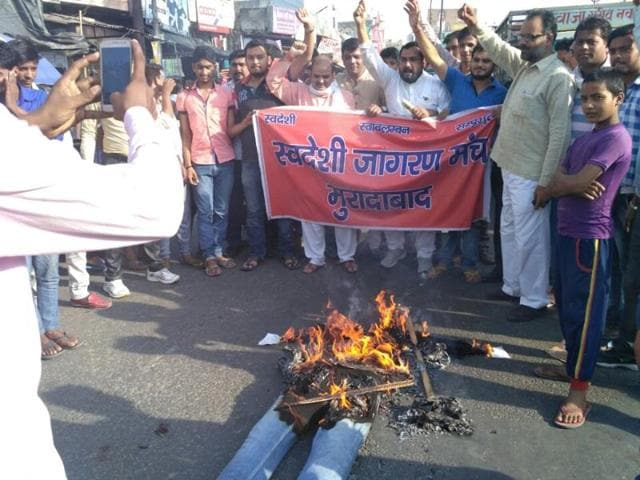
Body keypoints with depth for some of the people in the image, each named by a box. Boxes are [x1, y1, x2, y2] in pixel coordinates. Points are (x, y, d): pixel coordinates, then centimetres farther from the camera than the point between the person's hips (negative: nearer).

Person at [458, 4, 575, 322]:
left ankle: (535, 300, 16)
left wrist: (547, 182, -20)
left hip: (531, 175, -9)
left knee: (530, 238, 1)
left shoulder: (558, 78, -17)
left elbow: (560, 134, -20)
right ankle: (512, 287, 33)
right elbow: (498, 48, 23)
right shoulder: (522, 64, 8)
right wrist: (476, 26, 5)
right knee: (509, 230, 18)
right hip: (511, 168, 9)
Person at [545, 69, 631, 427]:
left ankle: (580, 393, 5)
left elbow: (577, 182, -20)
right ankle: (574, 364, 34)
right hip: (568, 231, 9)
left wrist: (565, 181, 1)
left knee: (584, 312, -4)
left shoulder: (616, 138, -12)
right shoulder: (584, 140, 16)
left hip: (591, 236, -9)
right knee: (566, 306, 17)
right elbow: (556, 186, 7)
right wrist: (578, 185, -13)